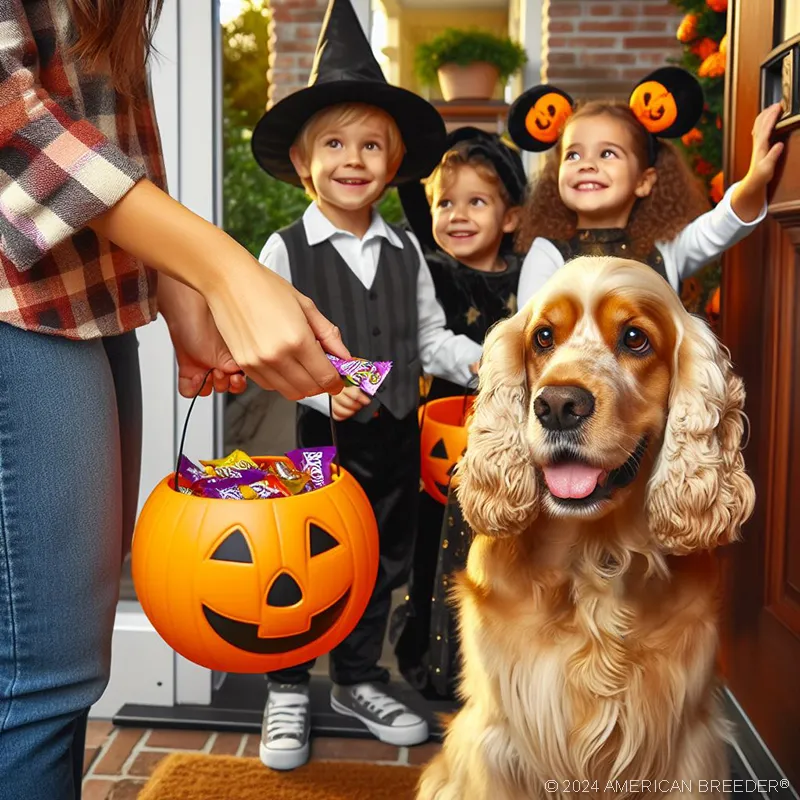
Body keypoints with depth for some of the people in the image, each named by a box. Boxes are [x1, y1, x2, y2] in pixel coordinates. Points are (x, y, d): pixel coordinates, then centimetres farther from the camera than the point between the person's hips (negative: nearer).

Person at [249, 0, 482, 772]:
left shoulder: (405, 251, 5)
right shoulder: (285, 250, -8)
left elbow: (430, 336, 7)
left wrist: (479, 361, -9)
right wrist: (325, 389, -26)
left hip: (399, 434, 5)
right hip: (325, 437, -4)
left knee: (383, 565, 16)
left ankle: (357, 681, 36)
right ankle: (288, 694, 26)